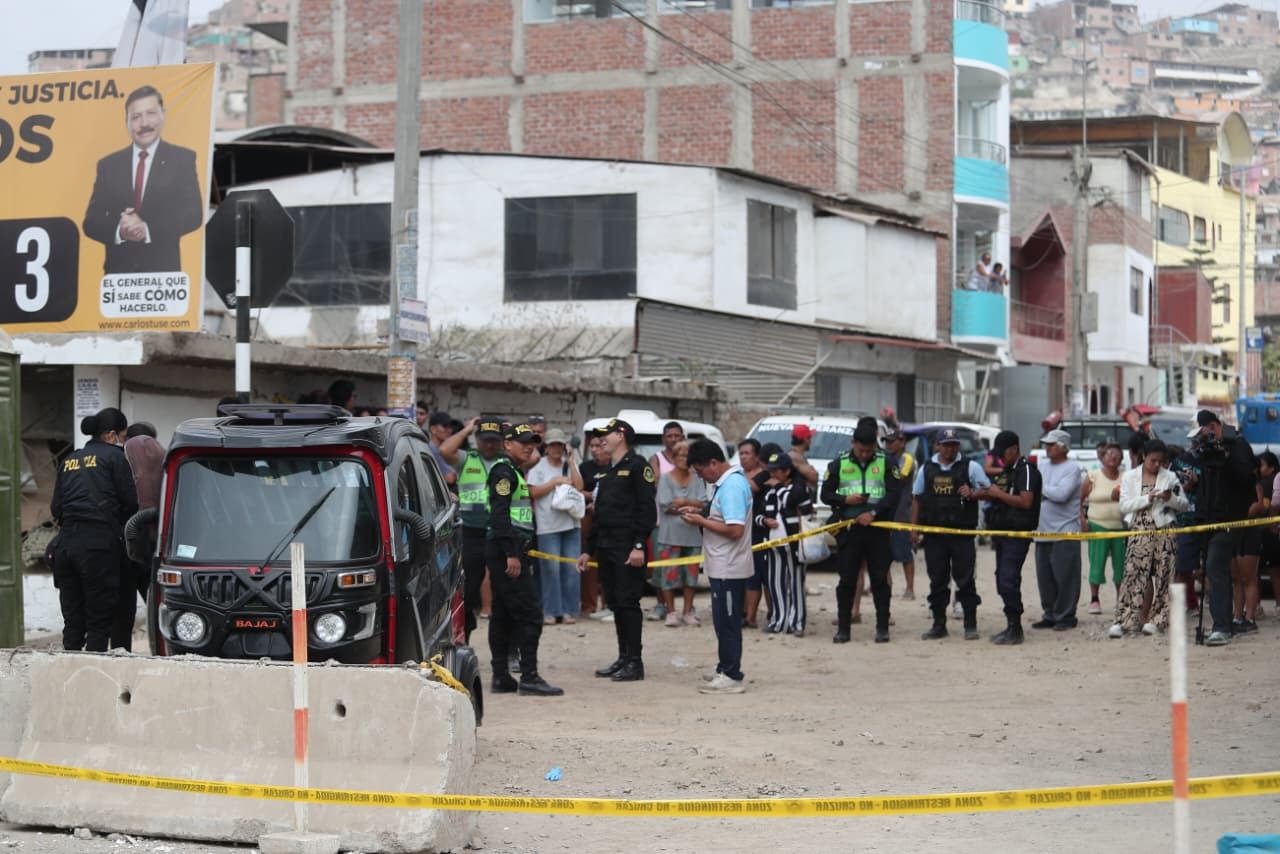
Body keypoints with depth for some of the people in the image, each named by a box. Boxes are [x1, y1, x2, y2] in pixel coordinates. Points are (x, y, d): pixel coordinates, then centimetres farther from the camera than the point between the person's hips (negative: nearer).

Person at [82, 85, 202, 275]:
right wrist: (118, 231, -15)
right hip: (118, 271, 2)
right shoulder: (108, 165, 12)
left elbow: (193, 214, -3)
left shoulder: (182, 159, 6)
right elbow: (91, 222, 7)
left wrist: (148, 229, -16)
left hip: (163, 271, -2)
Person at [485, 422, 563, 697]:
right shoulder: (504, 471, -10)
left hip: (511, 553, 11)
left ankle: (501, 677, 13)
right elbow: (500, 515, -19)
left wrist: (521, 554, 22)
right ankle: (529, 677, -11)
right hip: (507, 551, -11)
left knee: (502, 616, 10)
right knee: (529, 614, -11)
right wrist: (511, 554, -24)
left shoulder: (514, 473, 22)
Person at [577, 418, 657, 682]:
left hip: (628, 548, -9)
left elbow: (648, 508, -14)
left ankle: (635, 662, -7)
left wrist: (639, 545, -21)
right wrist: (588, 550, 22)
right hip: (606, 548, 9)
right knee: (615, 603, 9)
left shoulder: (637, 466, -7)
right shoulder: (605, 474, 21)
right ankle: (623, 658, 15)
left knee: (628, 602, -9)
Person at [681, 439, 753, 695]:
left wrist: (701, 521, -16)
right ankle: (727, 670, 24)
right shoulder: (727, 481, 13)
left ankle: (731, 676, 0)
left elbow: (735, 529, -25)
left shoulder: (732, 486, -20)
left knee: (727, 622, -5)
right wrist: (701, 513, 9)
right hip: (725, 566, 10)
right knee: (726, 621, 16)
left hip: (728, 568, -10)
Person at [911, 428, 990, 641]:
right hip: (934, 533, 3)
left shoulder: (971, 467, 4)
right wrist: (914, 528, 10)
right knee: (937, 581, 6)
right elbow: (917, 499, 16)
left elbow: (987, 491, 4)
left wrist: (972, 493, -17)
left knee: (965, 579, -2)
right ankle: (939, 625, 13)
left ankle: (970, 625, 3)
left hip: (962, 531, -3)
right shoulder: (926, 469, 12)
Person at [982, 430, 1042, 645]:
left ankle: (1015, 629, -10)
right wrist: (988, 494, 7)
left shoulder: (1026, 470, -10)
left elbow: (1026, 501, -20)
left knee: (1008, 580, -14)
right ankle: (1011, 627, 16)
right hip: (1002, 532, 10)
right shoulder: (1005, 471, 20)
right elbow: (997, 498, 28)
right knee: (1002, 581, 10)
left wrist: (1000, 494, -14)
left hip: (1017, 534, -10)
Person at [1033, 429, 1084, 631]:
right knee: (1044, 577, 8)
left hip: (1065, 532, -7)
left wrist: (1041, 488, -7)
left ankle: (1065, 616, 2)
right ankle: (1050, 615, 16)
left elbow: (1061, 494, -19)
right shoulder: (1042, 466, 15)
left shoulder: (1072, 468, -6)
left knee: (1065, 577, -4)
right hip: (1043, 531, 7)